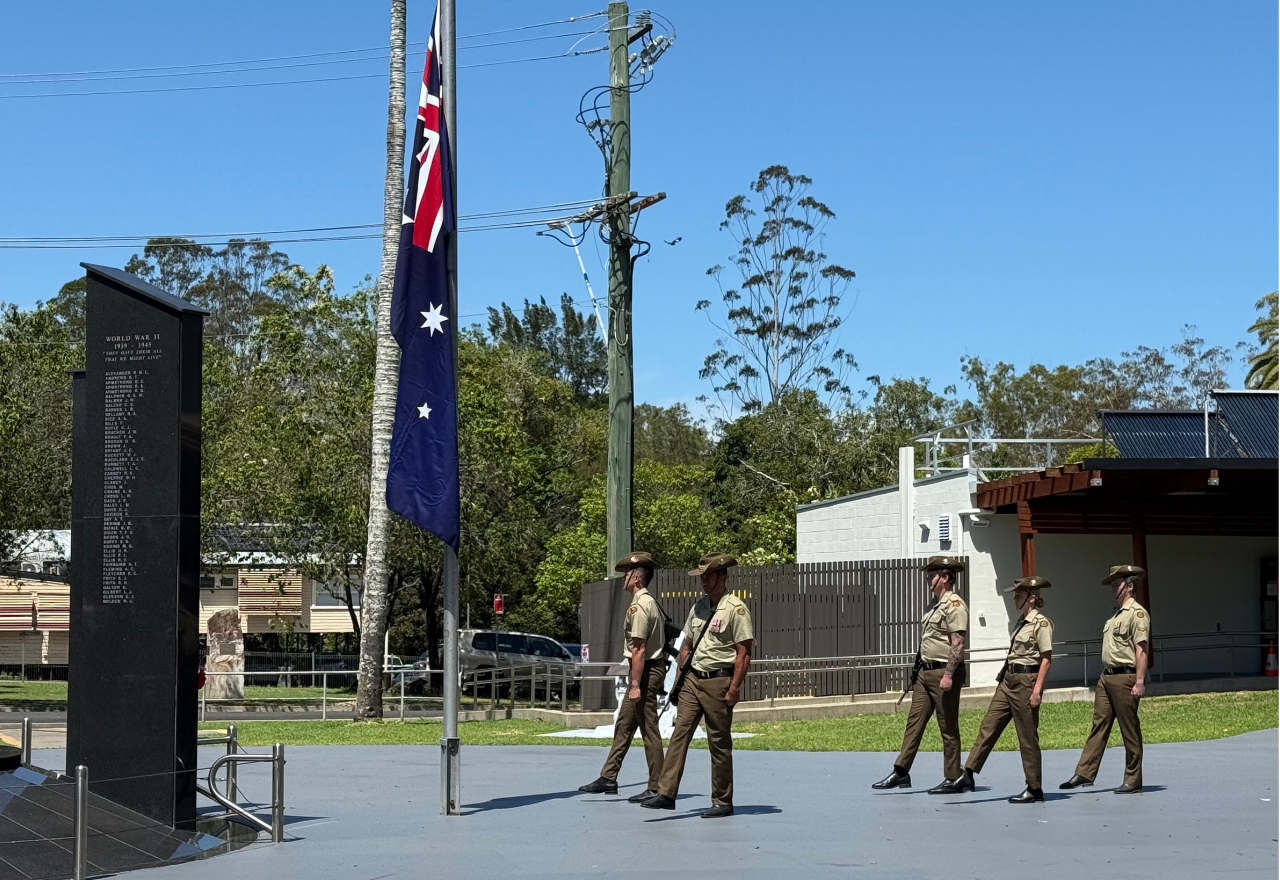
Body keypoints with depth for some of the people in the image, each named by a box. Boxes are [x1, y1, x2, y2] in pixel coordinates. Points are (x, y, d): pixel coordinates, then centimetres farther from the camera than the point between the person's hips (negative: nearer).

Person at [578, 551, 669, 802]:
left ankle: (656, 788, -2)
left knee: (649, 730, -6)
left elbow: (639, 649, -21)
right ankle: (608, 778, 20)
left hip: (646, 671, -11)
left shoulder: (639, 606, -16)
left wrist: (636, 684, -22)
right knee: (623, 726, 14)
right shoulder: (650, 602, 14)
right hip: (653, 668, 11)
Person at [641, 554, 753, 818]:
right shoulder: (698, 607, 14)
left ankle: (723, 802, 9)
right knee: (679, 734, -3)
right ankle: (666, 793, -5)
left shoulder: (736, 608, -8)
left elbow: (744, 653, -12)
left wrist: (734, 688, -17)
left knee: (719, 743, 1)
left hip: (718, 681, -6)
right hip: (693, 679, 6)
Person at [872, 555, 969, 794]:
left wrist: (948, 675, -25)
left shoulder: (954, 605, -12)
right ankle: (901, 772, 8)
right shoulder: (934, 606, 18)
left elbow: (957, 643, -20)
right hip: (926, 672, 9)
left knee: (948, 727, -2)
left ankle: (954, 779, 5)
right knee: (914, 721, 6)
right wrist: (918, 671, 22)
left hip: (944, 672, -9)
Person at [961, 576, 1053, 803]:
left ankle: (1034, 789, 7)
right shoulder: (1020, 622, 15)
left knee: (1028, 737, -2)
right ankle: (968, 774, 1)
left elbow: (1046, 657, -14)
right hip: (1008, 680, 9)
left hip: (1026, 681, -9)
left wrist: (1037, 688, -20)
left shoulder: (1041, 623, -11)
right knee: (989, 726, 3)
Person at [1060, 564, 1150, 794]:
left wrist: (1140, 682, -22)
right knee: (1099, 725, 5)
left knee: (1130, 731, -1)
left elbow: (1141, 650, -16)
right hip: (1106, 677, 9)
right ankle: (1084, 773, 4)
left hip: (1125, 678, -9)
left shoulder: (1137, 613, -10)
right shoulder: (1115, 614, 19)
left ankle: (1133, 781, 5)